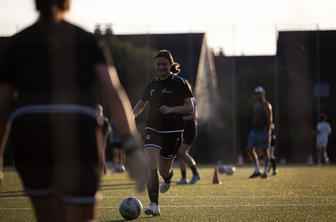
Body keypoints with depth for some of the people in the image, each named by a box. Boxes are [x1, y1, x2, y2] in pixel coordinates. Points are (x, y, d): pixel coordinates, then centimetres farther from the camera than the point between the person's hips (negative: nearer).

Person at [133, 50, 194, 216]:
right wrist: (132, 115, 1)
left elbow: (190, 107, -8)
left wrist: (171, 109, -23)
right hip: (153, 129, 2)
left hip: (173, 131, -2)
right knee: (151, 167, -18)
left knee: (164, 170, 9)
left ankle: (168, 178, 48)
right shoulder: (153, 84, 10)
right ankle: (154, 206, -19)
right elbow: (141, 104, 22)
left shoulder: (179, 83, -3)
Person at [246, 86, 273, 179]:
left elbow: (269, 120, -15)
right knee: (250, 149, 4)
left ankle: (266, 172, 5)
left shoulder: (266, 106, -10)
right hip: (254, 131, 9)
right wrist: (253, 129, 19)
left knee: (264, 151, -3)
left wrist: (268, 132, -21)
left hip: (263, 131, -9)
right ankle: (257, 170, 10)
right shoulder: (256, 105, 16)